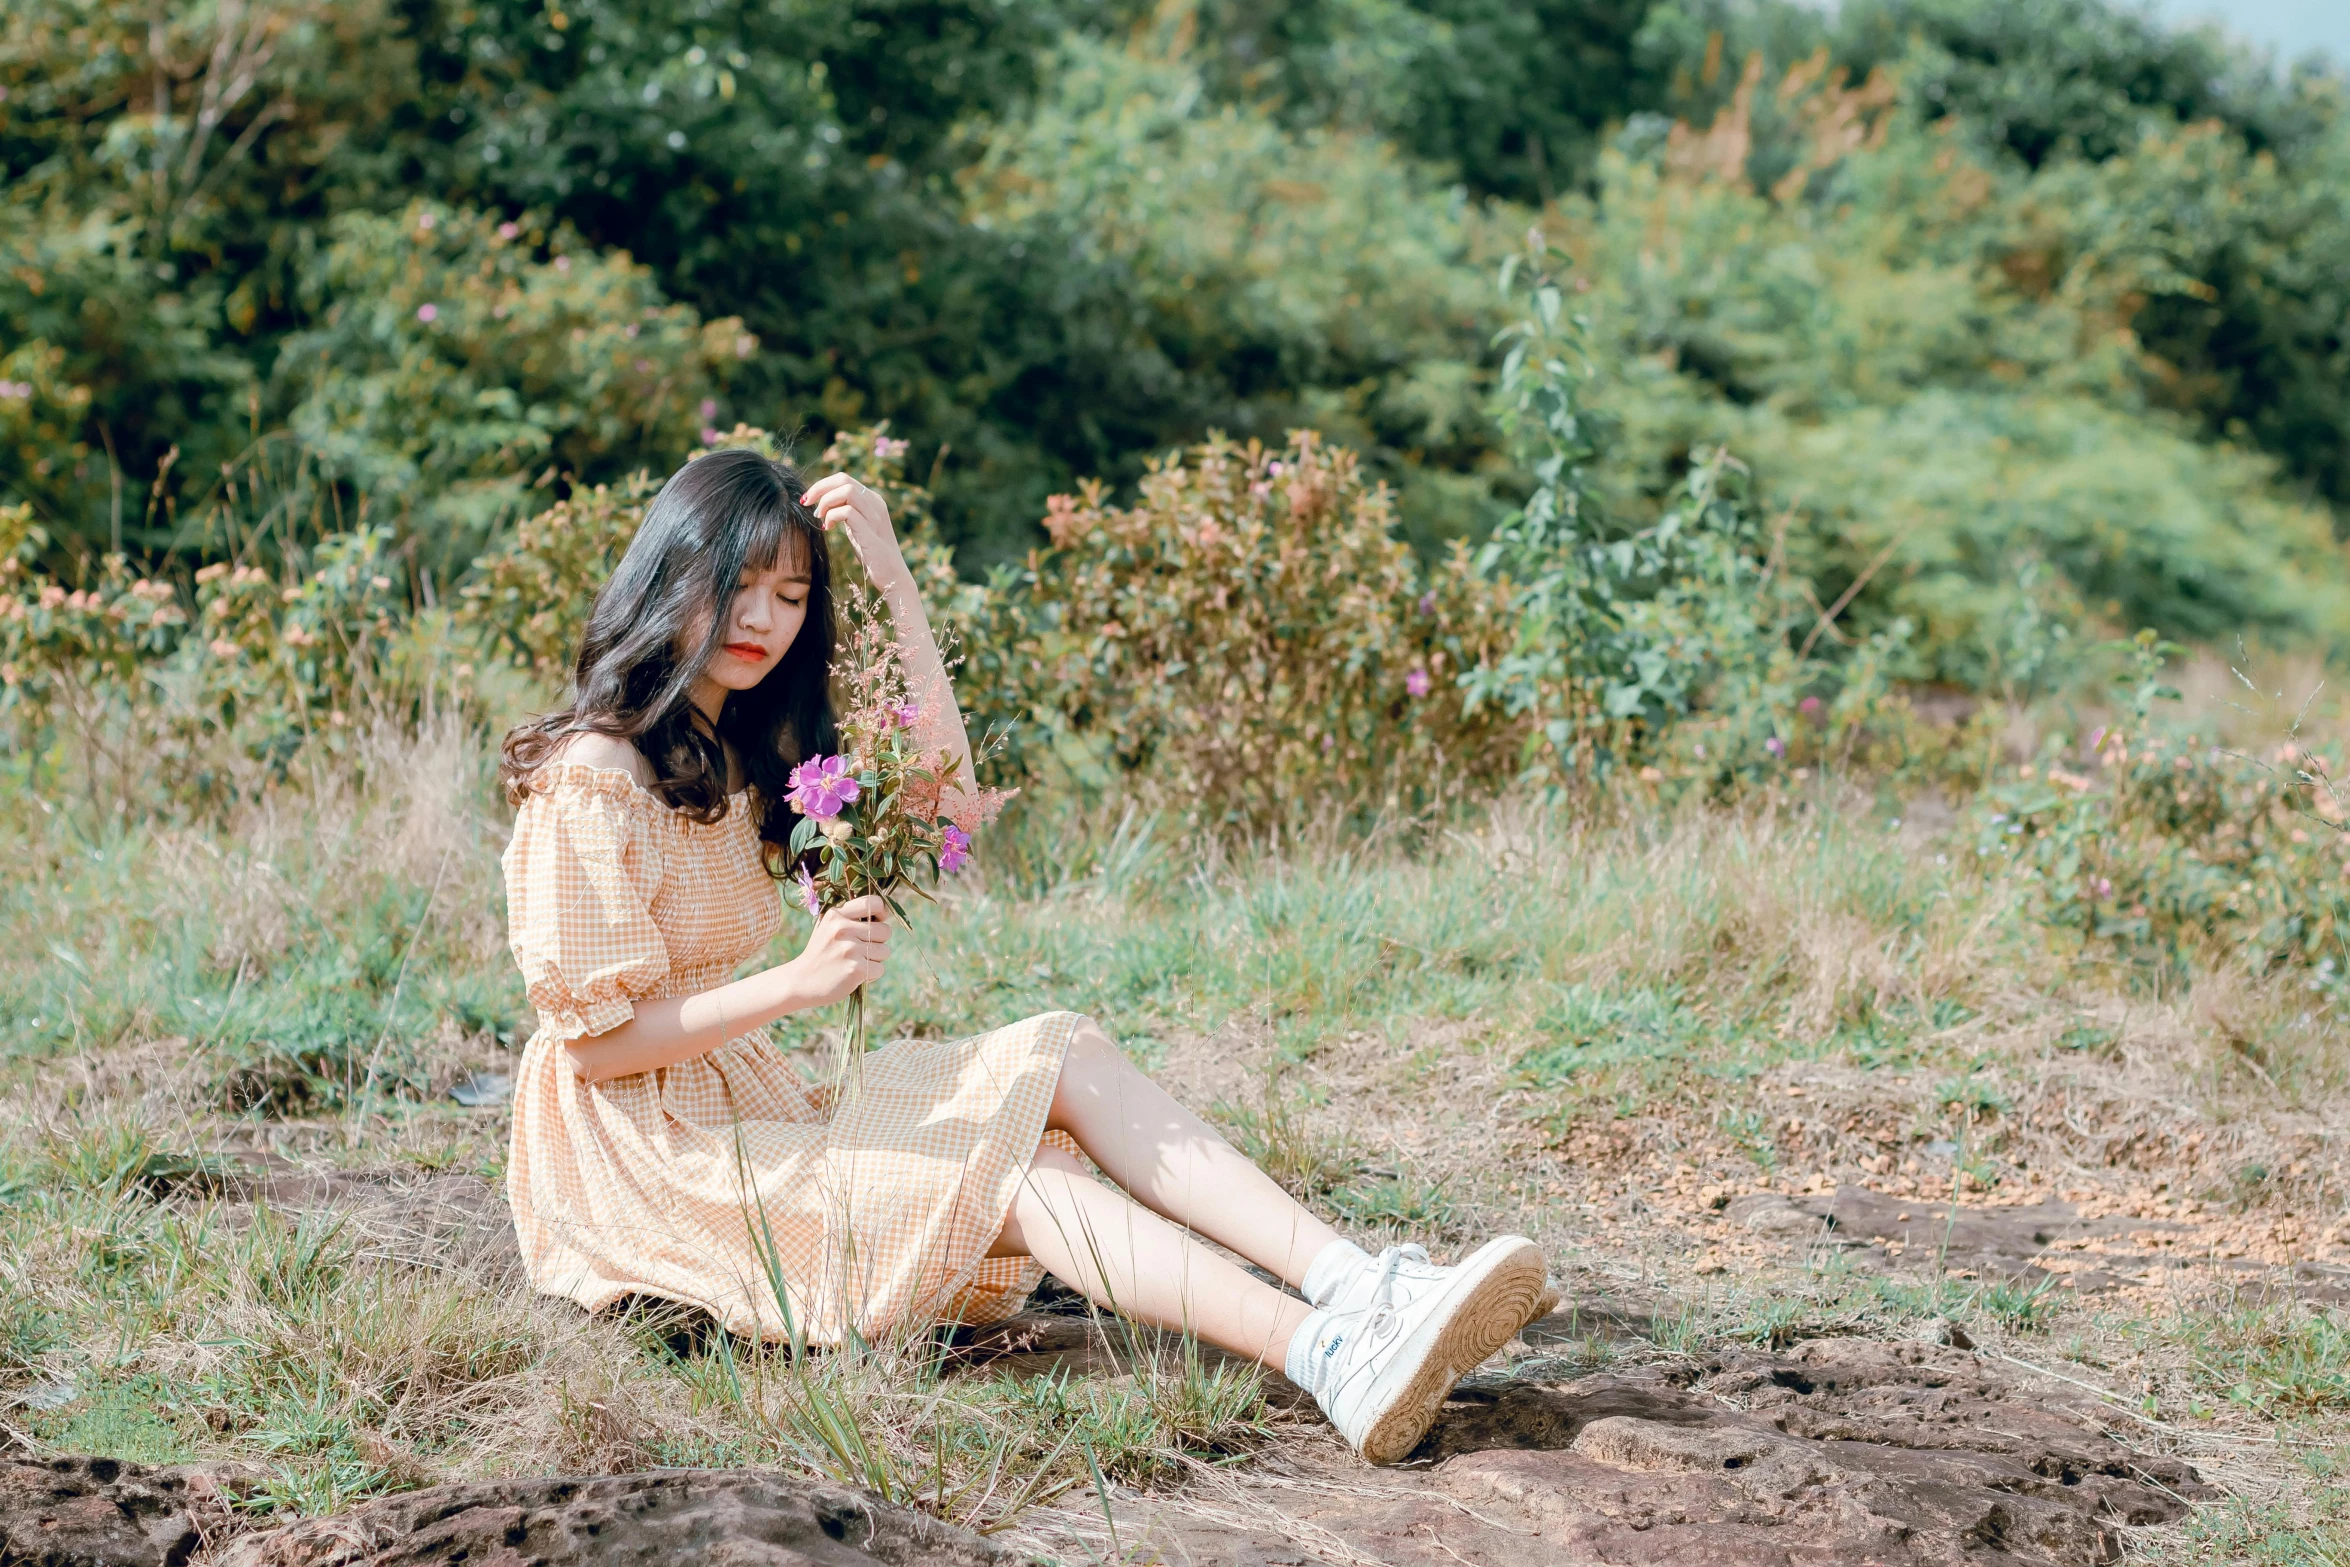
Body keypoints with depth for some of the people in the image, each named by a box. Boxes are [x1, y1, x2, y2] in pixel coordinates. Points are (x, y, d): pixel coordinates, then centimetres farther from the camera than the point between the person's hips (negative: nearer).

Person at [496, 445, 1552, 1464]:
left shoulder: (741, 753, 15)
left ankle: (1359, 1285, -27)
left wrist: (893, 583, 0)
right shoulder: (593, 776, -13)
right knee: (1016, 1176, -23)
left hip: (749, 1101, 9)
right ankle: (1328, 1355, -40)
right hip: (644, 1150, -8)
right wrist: (795, 985, -27)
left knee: (1067, 1053, -10)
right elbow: (592, 1040, -16)